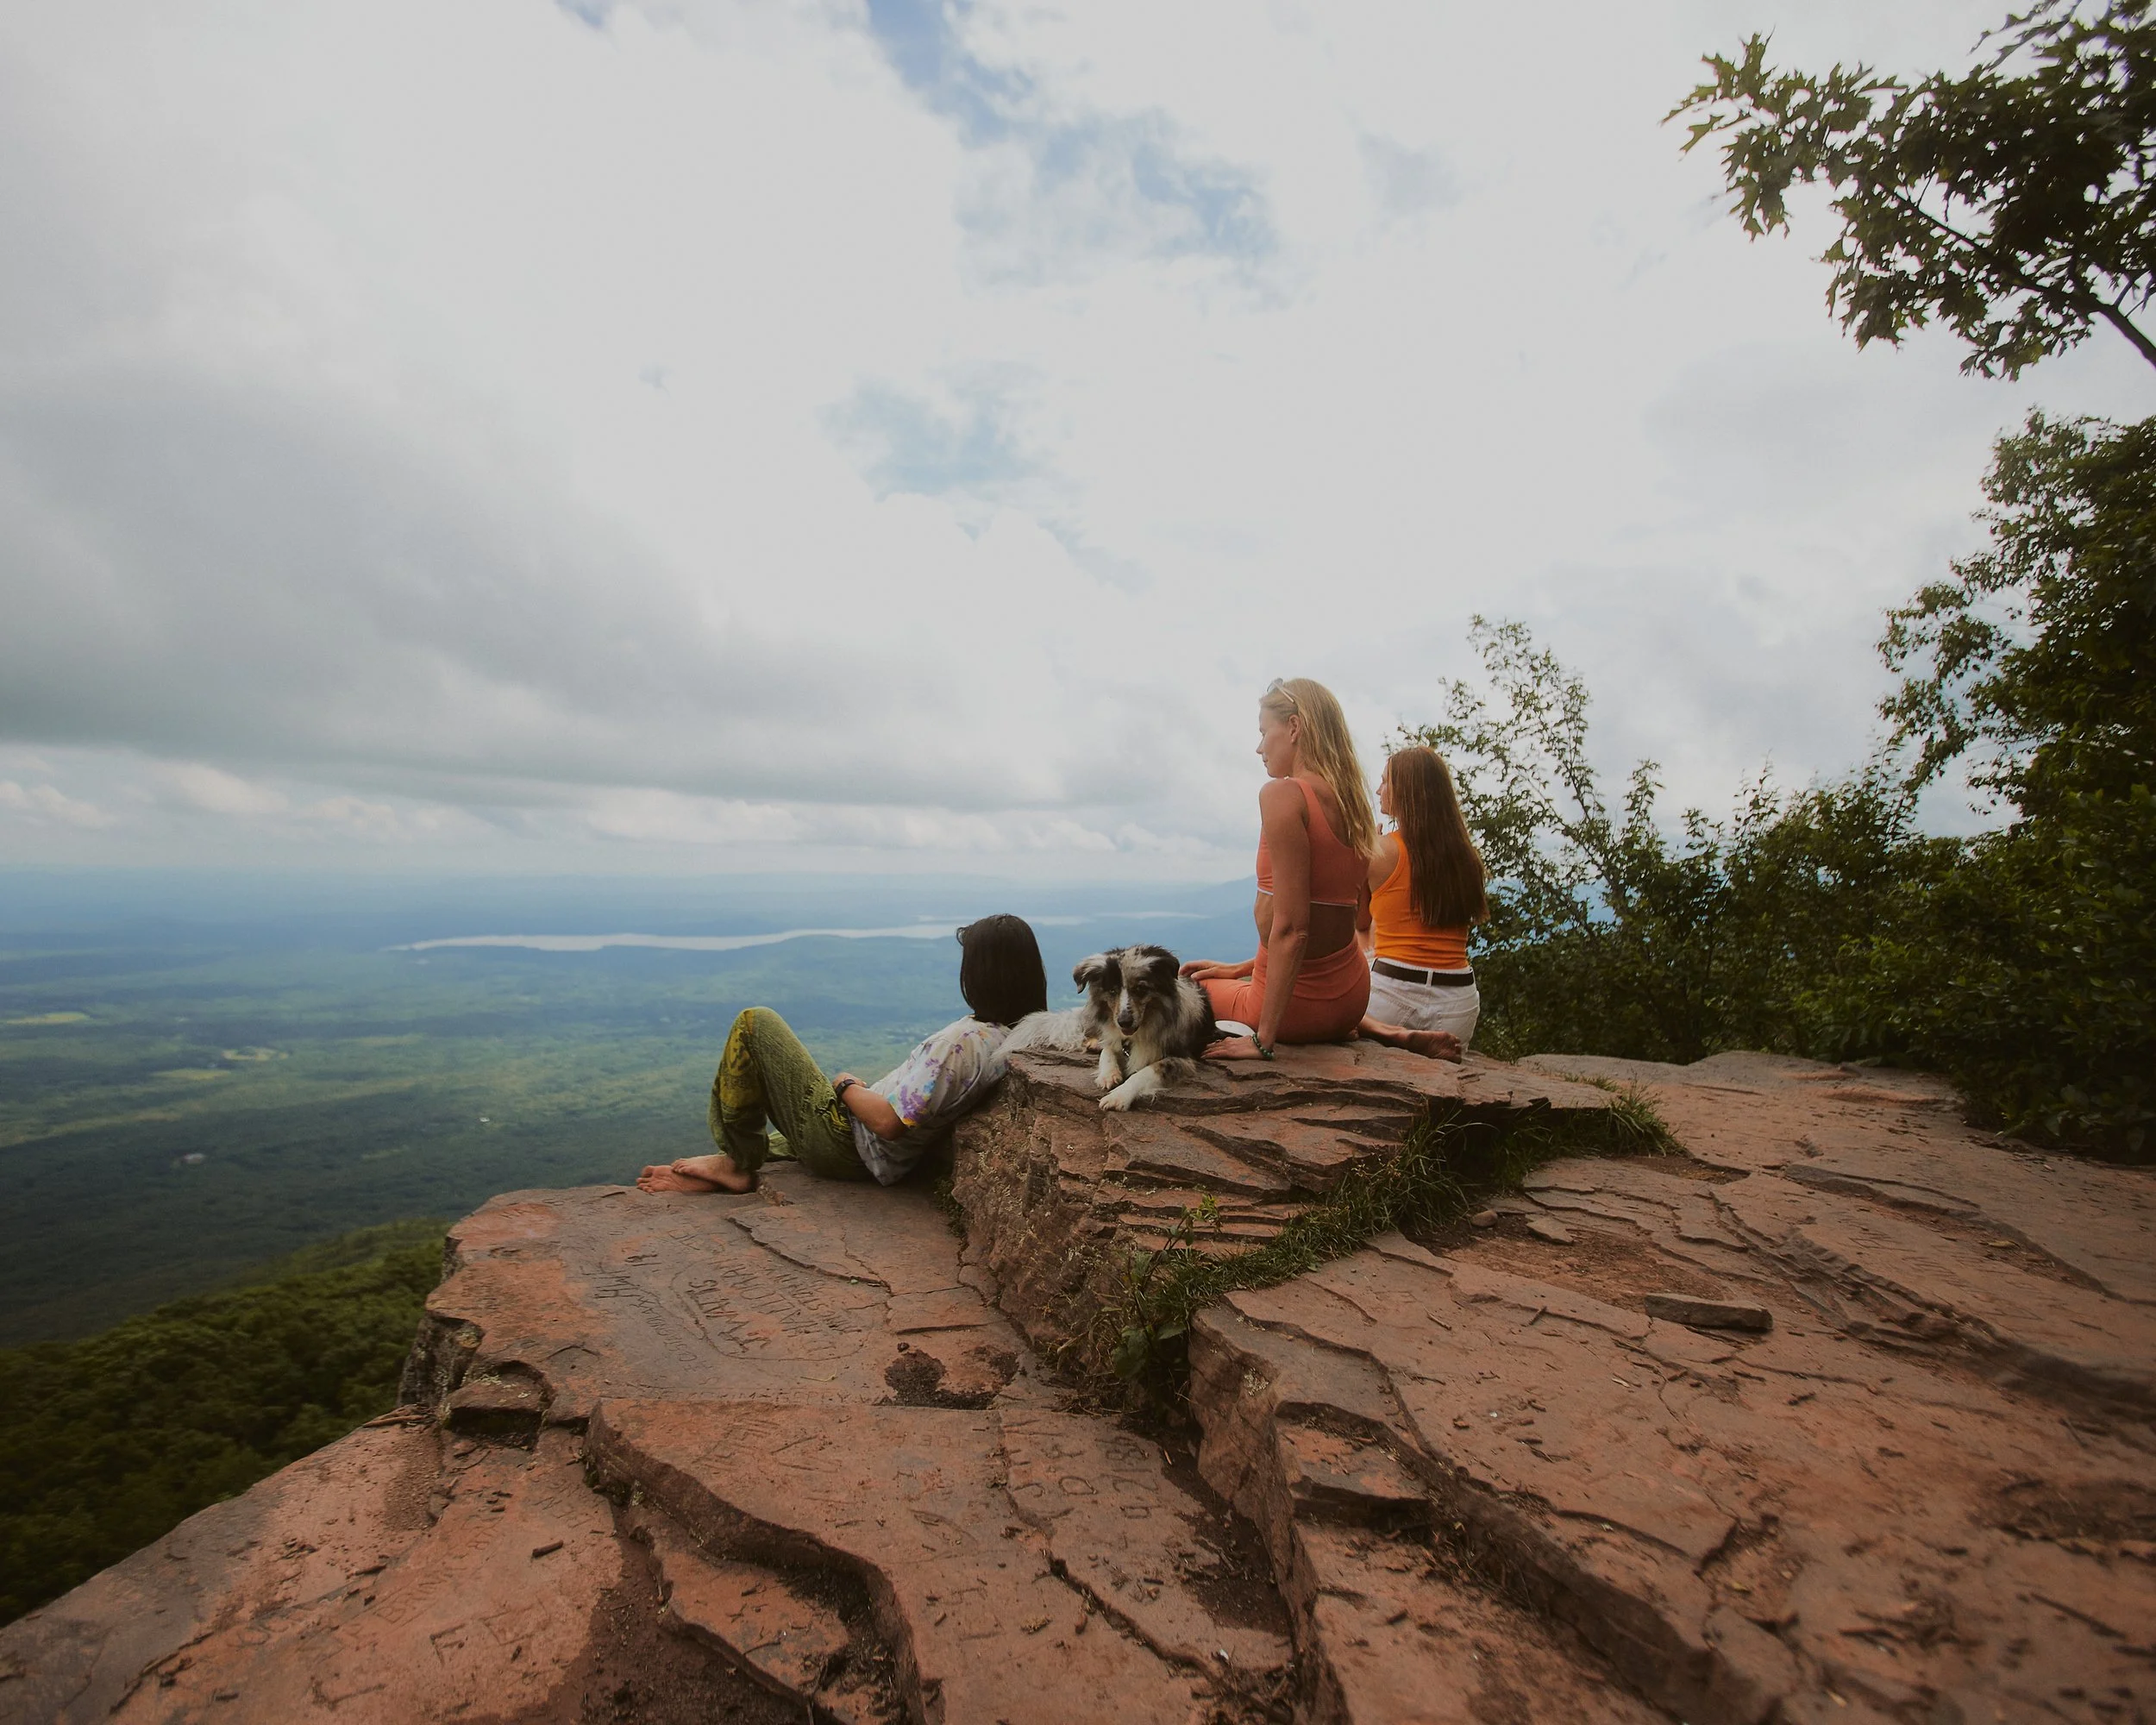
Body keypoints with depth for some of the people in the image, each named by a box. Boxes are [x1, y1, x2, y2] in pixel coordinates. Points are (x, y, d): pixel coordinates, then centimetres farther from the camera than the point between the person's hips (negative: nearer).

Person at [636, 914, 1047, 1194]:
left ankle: (738, 1163, 6)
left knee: (756, 1022, -1)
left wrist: (847, 1085, -10)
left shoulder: (965, 1039, -31)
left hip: (845, 1145, -9)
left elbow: (886, 1122, -29)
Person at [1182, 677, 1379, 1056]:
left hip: (1299, 1004, -7)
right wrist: (1240, 969, 18)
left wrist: (1264, 1039, -20)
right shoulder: (1356, 805, 7)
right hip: (1351, 995, 8)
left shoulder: (1283, 794, -18)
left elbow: (1290, 928, -23)